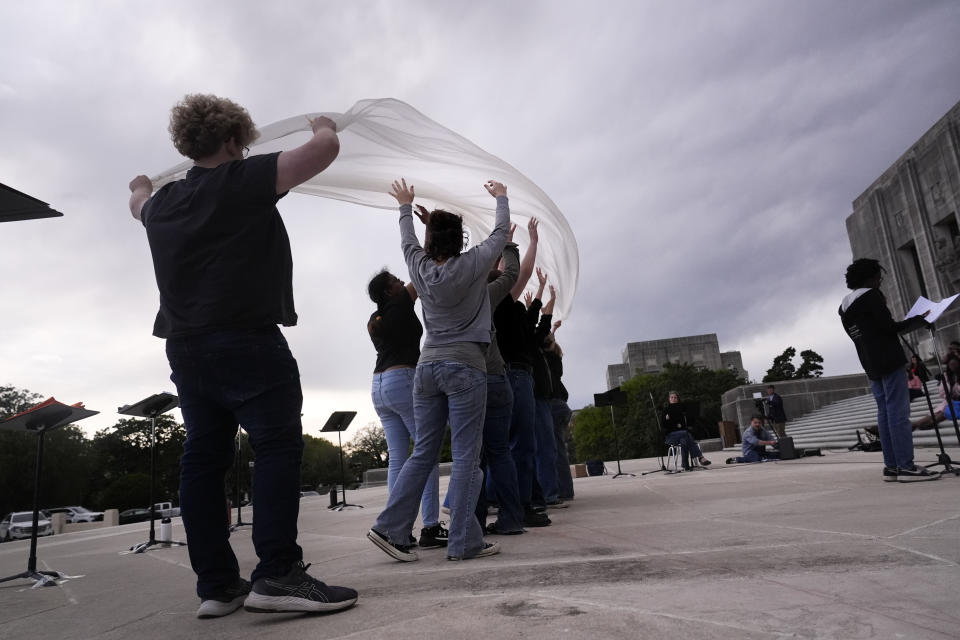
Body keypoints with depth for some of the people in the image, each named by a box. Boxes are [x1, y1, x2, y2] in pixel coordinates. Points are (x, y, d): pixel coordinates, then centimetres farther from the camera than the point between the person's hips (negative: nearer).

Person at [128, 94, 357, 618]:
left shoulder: (162, 204, 18)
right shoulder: (244, 179, -3)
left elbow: (138, 204, 43)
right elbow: (325, 150, -7)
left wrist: (140, 188, 66)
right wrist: (323, 127, 16)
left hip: (184, 347, 8)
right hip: (246, 340, -7)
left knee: (203, 457, 6)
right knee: (278, 446, -7)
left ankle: (215, 584, 10)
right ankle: (277, 574, -12)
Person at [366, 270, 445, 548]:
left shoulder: (375, 320, 17)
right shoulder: (399, 305, -2)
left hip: (379, 386, 8)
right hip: (404, 381, -8)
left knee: (396, 458, 5)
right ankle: (430, 528, -9)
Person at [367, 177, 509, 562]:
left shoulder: (421, 269, 6)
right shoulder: (470, 266, -5)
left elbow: (407, 241, 27)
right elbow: (501, 233, 10)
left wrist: (406, 206, 43)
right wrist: (501, 197, 27)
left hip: (427, 367, 5)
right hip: (465, 367, -5)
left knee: (422, 454, 11)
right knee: (466, 457, -2)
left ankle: (390, 527, 9)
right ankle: (463, 542, 1)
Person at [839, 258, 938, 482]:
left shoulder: (844, 307, 18)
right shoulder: (870, 295, -7)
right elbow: (888, 327, -12)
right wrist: (917, 320, 1)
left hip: (871, 366, 8)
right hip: (888, 361, -8)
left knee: (885, 412, 7)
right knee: (898, 411, -8)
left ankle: (892, 466, 7)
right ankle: (906, 466, -9)